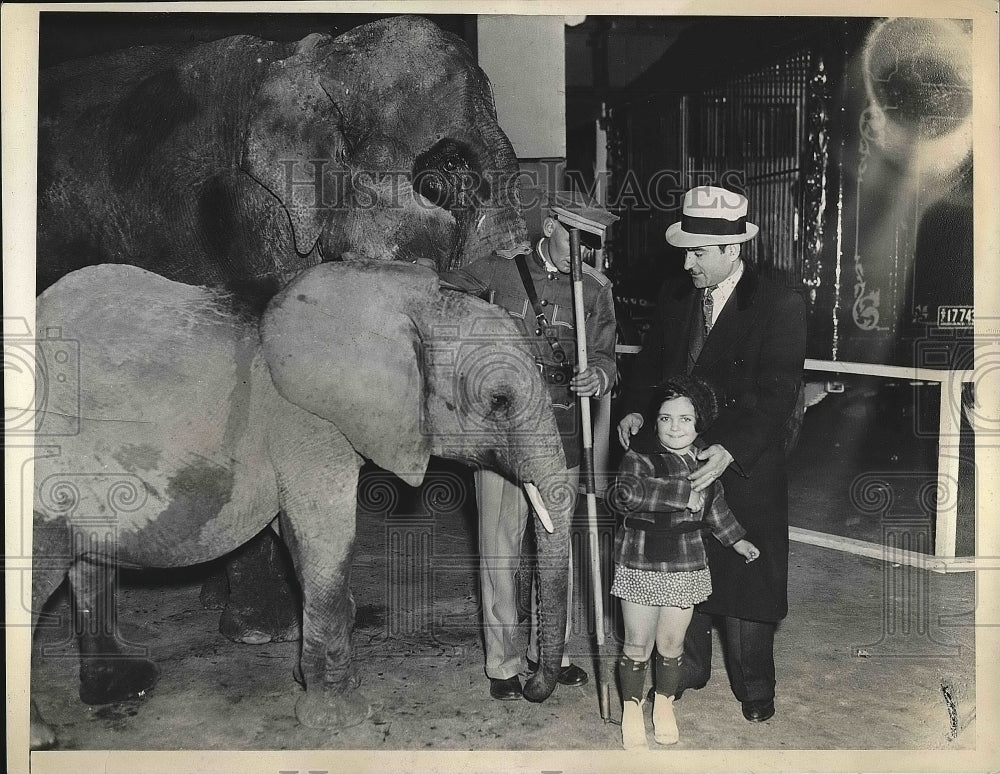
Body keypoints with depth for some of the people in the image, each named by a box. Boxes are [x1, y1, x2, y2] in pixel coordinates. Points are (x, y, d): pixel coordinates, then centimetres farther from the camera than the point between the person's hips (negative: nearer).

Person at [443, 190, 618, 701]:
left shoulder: (595, 289, 4)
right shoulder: (500, 267, -3)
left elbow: (604, 356, 5)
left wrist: (598, 373, -17)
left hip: (560, 430, 3)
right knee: (500, 547, 2)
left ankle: (549, 650, 29)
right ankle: (503, 660, 17)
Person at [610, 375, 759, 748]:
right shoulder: (641, 456, -15)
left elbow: (714, 504, 21)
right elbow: (625, 494, -35)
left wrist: (736, 539, 27)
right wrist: (682, 494, -33)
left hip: (685, 565, 4)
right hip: (640, 562, -4)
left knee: (671, 642, 13)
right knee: (638, 643, 6)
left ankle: (664, 705, 35)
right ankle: (632, 708, 27)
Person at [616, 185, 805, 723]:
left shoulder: (780, 307, -13)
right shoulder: (674, 296, 3)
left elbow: (778, 395, -19)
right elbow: (651, 361, 13)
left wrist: (730, 450, -30)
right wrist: (634, 409, -6)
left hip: (743, 469, -4)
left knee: (744, 576, 8)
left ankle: (753, 686, 28)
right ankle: (689, 667, 36)